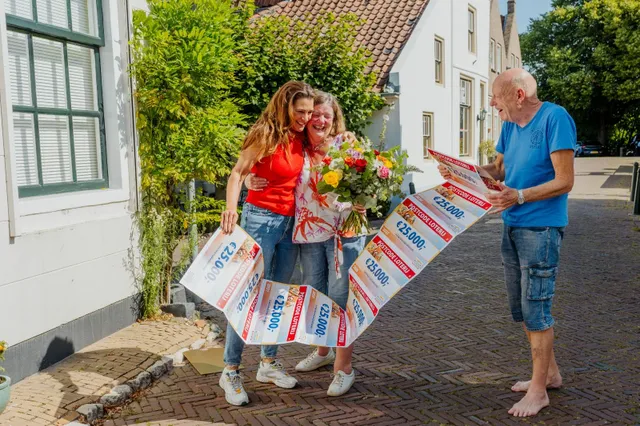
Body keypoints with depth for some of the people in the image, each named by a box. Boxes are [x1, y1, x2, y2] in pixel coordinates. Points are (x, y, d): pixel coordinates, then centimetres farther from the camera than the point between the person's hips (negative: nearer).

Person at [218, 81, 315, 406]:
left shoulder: (300, 138, 6)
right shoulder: (265, 136, -13)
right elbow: (237, 173, -13)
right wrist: (231, 207, -31)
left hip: (290, 222, 7)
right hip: (261, 219, -7)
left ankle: (269, 364, 23)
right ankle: (231, 371, 5)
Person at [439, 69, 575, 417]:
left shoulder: (554, 118, -15)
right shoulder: (510, 125, 9)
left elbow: (564, 181, -18)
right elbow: (498, 170, 13)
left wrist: (520, 196, -29)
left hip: (541, 228, -8)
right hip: (512, 227, 9)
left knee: (535, 307, -2)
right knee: (522, 307, 16)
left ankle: (539, 390, 12)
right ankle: (549, 372, 33)